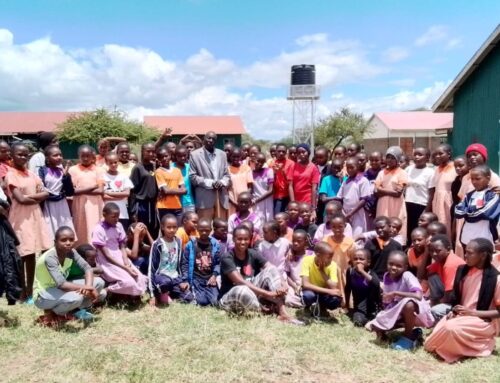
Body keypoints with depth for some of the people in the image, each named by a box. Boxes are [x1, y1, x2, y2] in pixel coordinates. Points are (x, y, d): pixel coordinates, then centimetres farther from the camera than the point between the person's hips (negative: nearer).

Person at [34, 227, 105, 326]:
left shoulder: (71, 252, -9)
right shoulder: (49, 258, -30)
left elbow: (87, 268, -12)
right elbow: (62, 285, -38)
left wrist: (89, 287, -31)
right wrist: (87, 287, -36)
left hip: (60, 289, 7)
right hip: (43, 295, -7)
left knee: (99, 282, -7)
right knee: (76, 297, -37)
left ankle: (78, 310, 8)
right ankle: (52, 313, -5)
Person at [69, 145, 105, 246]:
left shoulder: (98, 170, 6)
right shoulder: (73, 170, 4)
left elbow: (101, 190, -2)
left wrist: (81, 190, -8)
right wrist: (91, 187, -9)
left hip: (95, 205, 0)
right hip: (79, 204, 0)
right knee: (81, 231, 1)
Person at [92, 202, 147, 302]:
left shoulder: (118, 226, 5)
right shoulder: (98, 230, -13)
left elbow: (122, 247, 7)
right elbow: (107, 256, -15)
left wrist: (126, 262, -13)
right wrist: (125, 267, -18)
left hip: (120, 259, 6)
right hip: (107, 263, -6)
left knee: (141, 279, -14)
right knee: (129, 282, -25)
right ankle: (108, 291, -1)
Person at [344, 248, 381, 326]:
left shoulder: (371, 273, -18)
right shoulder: (350, 271, -8)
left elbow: (377, 284, -43)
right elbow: (348, 288, 9)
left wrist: (362, 272, -43)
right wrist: (347, 305, 17)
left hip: (371, 306, -1)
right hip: (358, 307, 1)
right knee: (358, 321, -23)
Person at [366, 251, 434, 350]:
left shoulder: (407, 276, -21)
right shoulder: (386, 277, -3)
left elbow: (418, 296, -37)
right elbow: (387, 302, 7)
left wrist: (395, 293, -32)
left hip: (415, 312, -6)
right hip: (396, 313, 7)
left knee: (408, 303, -41)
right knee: (374, 326, -14)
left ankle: (409, 336, -11)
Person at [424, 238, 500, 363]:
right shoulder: (463, 270, 3)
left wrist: (472, 312, -20)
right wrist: (454, 311, -4)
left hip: (483, 321, -6)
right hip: (461, 315, 6)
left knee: (451, 328, -36)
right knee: (429, 345, -15)